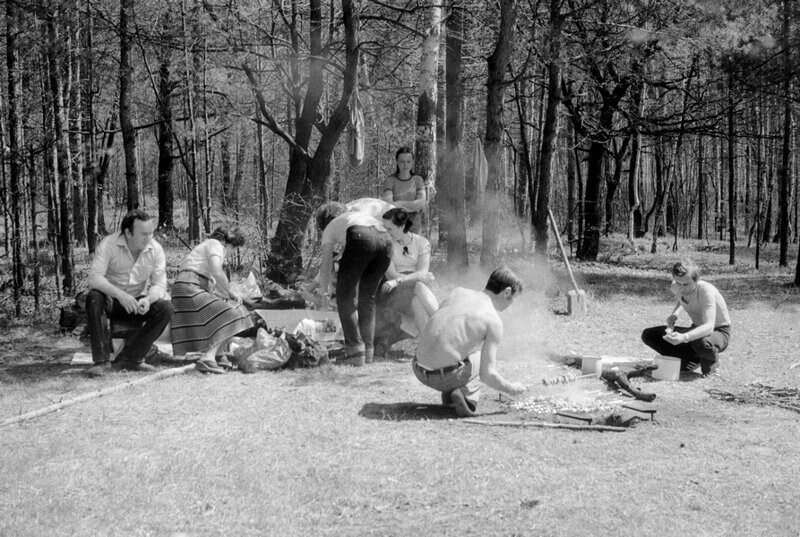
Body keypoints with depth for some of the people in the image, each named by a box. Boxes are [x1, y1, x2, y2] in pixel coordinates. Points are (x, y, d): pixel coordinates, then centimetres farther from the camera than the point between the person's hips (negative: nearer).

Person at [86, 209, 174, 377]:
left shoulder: (156, 249, -8)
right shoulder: (108, 244, -17)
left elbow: (159, 284, -10)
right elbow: (94, 278, -27)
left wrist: (148, 299, -33)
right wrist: (120, 294, -42)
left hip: (137, 302, 3)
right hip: (110, 299, -3)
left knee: (166, 308, -23)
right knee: (94, 298, -35)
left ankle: (130, 358, -18)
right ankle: (101, 360, -27)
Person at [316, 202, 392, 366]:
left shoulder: (330, 228, 28)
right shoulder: (358, 215, 42)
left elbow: (326, 265, 24)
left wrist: (324, 293, 36)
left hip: (361, 238, -5)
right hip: (385, 238, 5)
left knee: (345, 297, 7)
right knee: (368, 297, 18)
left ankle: (355, 352, -2)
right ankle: (368, 351, 13)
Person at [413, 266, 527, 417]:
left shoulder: (457, 292, 7)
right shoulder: (494, 322, -8)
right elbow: (486, 375, -11)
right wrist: (510, 389, 8)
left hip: (420, 371, 6)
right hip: (445, 377, -6)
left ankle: (449, 392, 15)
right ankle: (466, 393, -4)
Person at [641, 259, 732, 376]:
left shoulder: (706, 291, -32)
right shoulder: (675, 287, -13)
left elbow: (708, 327, -44)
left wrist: (684, 337, -60)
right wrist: (674, 314, -5)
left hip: (719, 332, -6)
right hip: (697, 330, 6)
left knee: (702, 342, -44)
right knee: (648, 335, -8)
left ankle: (711, 362, -4)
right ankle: (694, 360, 1)